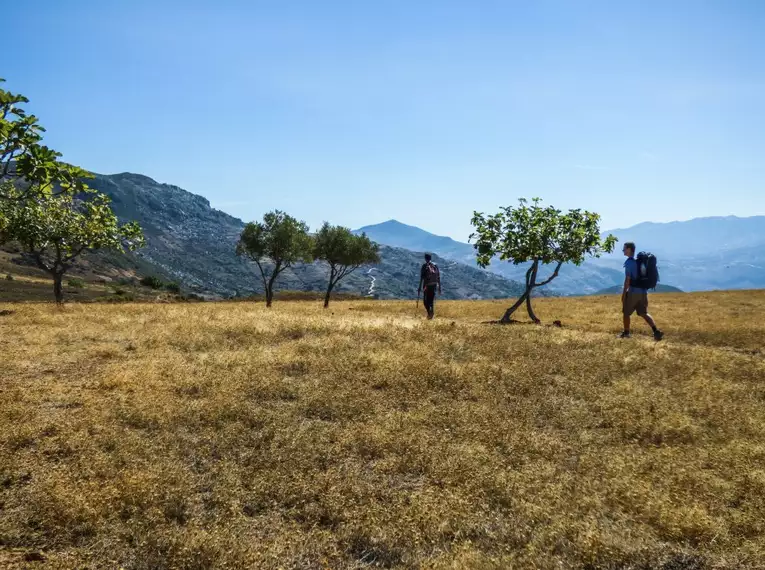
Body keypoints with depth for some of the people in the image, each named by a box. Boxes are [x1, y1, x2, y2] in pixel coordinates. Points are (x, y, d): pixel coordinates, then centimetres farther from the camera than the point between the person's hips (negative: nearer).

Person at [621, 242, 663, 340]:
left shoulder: (629, 262, -12)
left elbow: (627, 279, -16)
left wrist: (624, 293, -12)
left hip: (633, 292, -7)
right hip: (643, 291, 7)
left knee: (626, 313, 10)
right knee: (644, 313, 10)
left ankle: (626, 333, 19)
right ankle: (656, 331, -5)